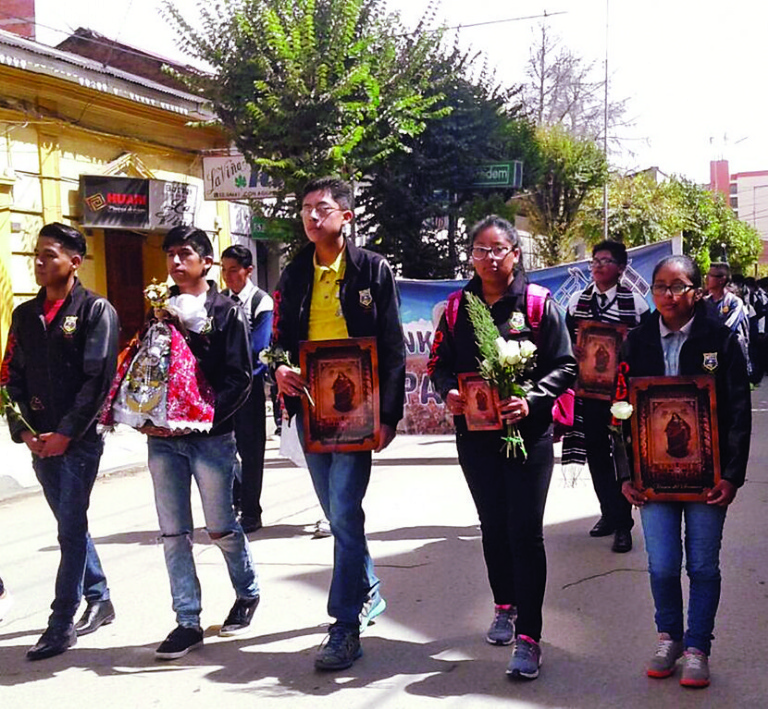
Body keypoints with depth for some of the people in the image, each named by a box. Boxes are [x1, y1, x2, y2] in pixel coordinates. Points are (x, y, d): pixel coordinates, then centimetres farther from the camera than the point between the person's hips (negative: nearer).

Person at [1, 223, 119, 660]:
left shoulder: (95, 310, -6)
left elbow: (98, 379, -12)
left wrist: (65, 433, -15)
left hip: (79, 439, -6)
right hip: (39, 441, 6)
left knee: (71, 529, -4)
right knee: (71, 525, 15)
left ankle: (62, 624, 3)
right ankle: (99, 601, 30)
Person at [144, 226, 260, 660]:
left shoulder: (227, 311, -2)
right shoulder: (159, 309, 12)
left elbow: (239, 379, -8)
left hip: (211, 436, -4)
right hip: (162, 439, 4)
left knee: (221, 528, 5)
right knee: (174, 533, 4)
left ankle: (248, 594, 30)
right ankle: (188, 622, 12)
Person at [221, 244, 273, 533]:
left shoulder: (262, 302, -6)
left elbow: (257, 350, -13)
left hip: (248, 384, -4)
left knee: (250, 450, 2)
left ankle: (251, 513, 12)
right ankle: (237, 496, 26)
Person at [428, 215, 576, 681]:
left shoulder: (539, 304, -4)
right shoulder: (458, 308, 6)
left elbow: (565, 366, -6)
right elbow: (440, 363, 12)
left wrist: (532, 400, -21)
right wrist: (447, 392, -10)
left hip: (528, 433, -4)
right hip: (476, 436, 4)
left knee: (526, 531, -5)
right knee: (493, 526, 16)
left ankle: (529, 638, -1)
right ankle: (504, 607, 37)